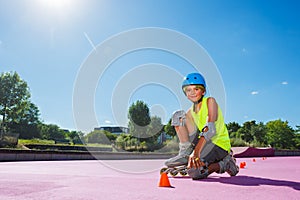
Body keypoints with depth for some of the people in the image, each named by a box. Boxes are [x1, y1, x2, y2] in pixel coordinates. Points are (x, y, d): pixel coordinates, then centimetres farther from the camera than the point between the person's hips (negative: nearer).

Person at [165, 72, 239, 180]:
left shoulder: (210, 101, -10)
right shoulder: (190, 111, 9)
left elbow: (210, 129, -25)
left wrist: (196, 152, -35)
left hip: (219, 144, -6)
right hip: (203, 143, 6)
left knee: (194, 171, -32)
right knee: (179, 115, -4)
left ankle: (224, 165, -3)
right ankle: (185, 154, -8)